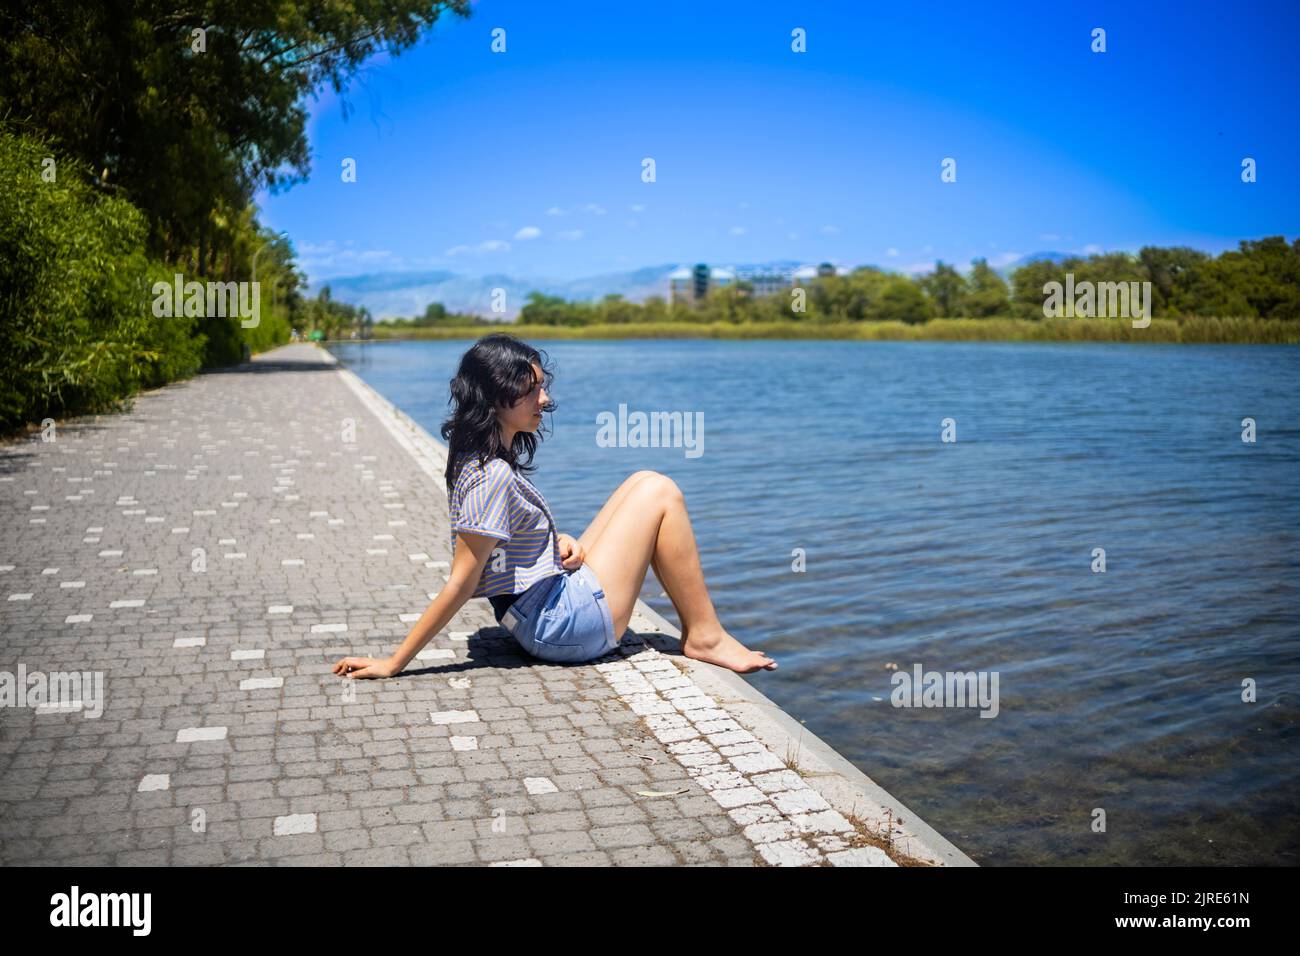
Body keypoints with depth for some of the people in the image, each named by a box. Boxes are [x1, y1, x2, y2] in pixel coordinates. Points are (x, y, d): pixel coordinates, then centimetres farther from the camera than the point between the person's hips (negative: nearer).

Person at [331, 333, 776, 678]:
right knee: (660, 493, -9)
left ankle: (698, 630, 11)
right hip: (565, 627, -10)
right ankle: (704, 635, 2)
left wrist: (562, 541, 1)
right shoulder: (493, 478, -25)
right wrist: (393, 664, -22)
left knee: (643, 483, 13)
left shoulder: (481, 457, 6)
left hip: (558, 596, 10)